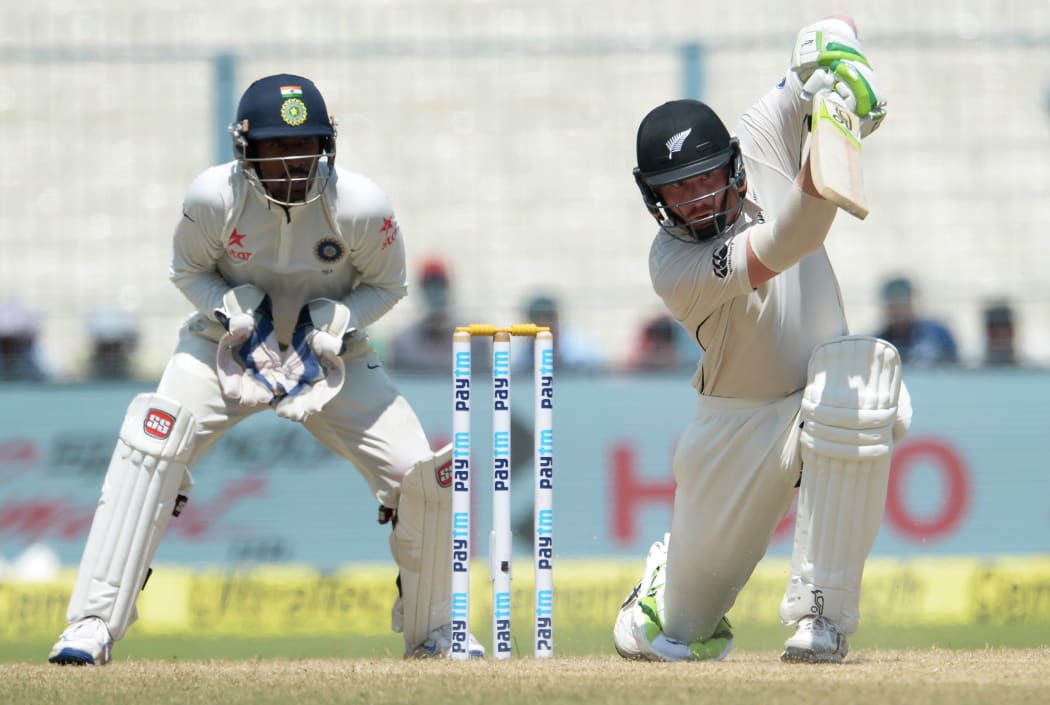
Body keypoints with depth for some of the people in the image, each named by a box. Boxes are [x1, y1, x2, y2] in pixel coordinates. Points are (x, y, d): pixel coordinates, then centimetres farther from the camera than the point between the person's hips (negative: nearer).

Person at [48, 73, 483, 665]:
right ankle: (94, 623, -23)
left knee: (421, 474, -12)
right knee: (153, 443, -27)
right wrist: (237, 311, -22)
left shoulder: (362, 206, -23)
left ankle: (431, 630, 15)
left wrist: (329, 326, -21)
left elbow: (387, 284, -4)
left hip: (331, 352, 1)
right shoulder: (214, 197, -22)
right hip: (229, 344, -1)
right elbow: (188, 271, -3)